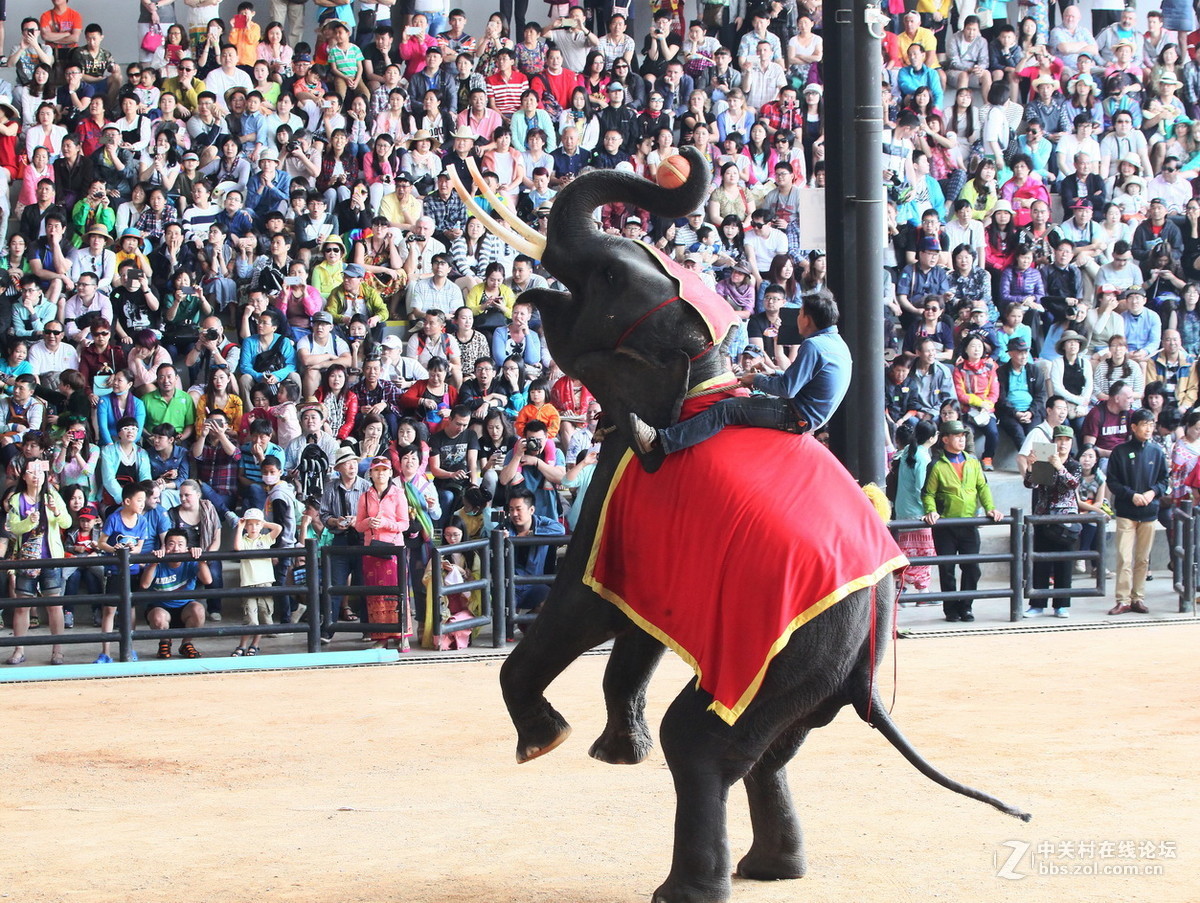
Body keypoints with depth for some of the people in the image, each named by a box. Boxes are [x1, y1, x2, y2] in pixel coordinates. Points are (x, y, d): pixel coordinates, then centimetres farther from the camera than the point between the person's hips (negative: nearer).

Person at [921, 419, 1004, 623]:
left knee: (972, 568, 0)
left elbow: (983, 487, 13)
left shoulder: (973, 462, 12)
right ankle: (951, 608, 11)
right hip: (945, 526, -3)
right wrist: (931, 512, -17)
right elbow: (928, 494, 1)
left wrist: (990, 508, -3)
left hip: (969, 524, 3)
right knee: (946, 569, 1)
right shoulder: (937, 466, 1)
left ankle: (965, 606, 12)